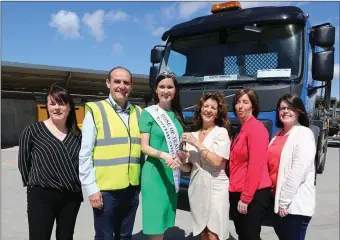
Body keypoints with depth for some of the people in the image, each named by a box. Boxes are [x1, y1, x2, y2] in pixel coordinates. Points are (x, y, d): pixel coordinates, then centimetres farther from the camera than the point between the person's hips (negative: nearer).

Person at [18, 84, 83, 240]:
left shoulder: (77, 135, 5)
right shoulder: (32, 131, -5)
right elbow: (23, 162, 2)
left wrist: (77, 185, 5)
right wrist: (34, 184, 7)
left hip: (72, 197, 4)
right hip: (41, 197, -3)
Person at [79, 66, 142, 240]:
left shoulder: (138, 113, 7)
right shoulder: (95, 111, -7)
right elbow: (85, 154, -7)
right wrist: (91, 188, -9)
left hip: (132, 188, 4)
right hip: (105, 190, -4)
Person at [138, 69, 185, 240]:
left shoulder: (176, 115, 9)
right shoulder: (148, 113, -6)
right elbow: (144, 147, -9)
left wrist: (179, 158, -5)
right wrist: (163, 155, -26)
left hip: (173, 174, 6)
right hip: (154, 172, -5)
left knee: (164, 222, 15)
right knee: (155, 226, -2)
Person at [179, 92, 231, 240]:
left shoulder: (221, 132, -5)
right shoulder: (193, 135, 9)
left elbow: (216, 161, -18)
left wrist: (196, 143, -15)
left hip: (215, 188, -5)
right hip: (197, 189, 5)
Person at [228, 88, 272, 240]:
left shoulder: (256, 128, -15)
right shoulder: (243, 129, 15)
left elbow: (256, 166, -20)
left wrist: (245, 198, -18)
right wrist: (239, 195, 15)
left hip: (254, 194, -9)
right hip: (238, 192, 9)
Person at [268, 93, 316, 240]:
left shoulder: (304, 134, -12)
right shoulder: (279, 134, 11)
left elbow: (299, 171, -19)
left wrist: (284, 200, -16)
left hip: (296, 204, -7)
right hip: (278, 198, 7)